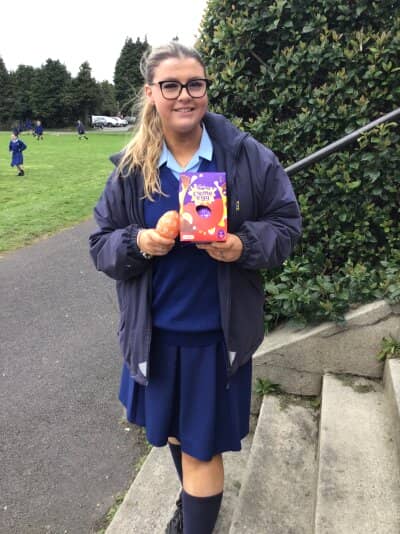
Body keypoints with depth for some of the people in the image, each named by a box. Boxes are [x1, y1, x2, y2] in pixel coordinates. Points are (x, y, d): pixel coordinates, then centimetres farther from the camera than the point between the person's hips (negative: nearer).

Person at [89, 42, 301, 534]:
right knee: (174, 431, 26)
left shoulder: (247, 157, -9)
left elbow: (286, 224, -2)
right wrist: (138, 243, -19)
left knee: (201, 446, 8)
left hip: (218, 332, -3)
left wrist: (244, 246, -21)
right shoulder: (130, 169, -4)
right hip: (156, 332, 4)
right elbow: (101, 244, 2)